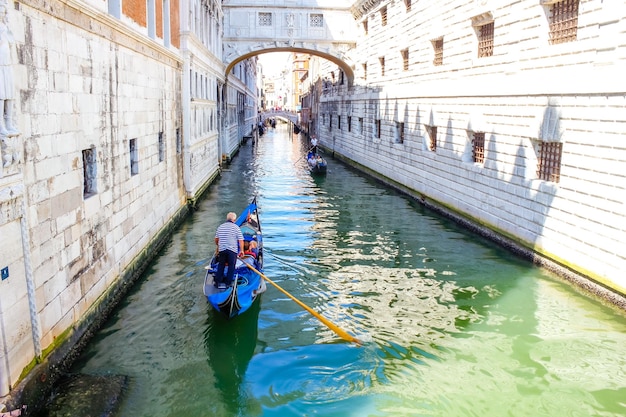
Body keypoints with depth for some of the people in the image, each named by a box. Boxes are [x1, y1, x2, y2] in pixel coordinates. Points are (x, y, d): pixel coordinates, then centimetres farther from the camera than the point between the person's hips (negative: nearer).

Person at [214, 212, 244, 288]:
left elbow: (216, 239, 16)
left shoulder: (220, 227, 9)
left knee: (221, 265, 16)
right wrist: (241, 250, 2)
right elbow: (241, 240, -7)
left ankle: (218, 281, 17)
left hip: (221, 249, 4)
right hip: (232, 250, -4)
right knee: (231, 266, 7)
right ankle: (228, 283, 9)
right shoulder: (236, 227, -5)